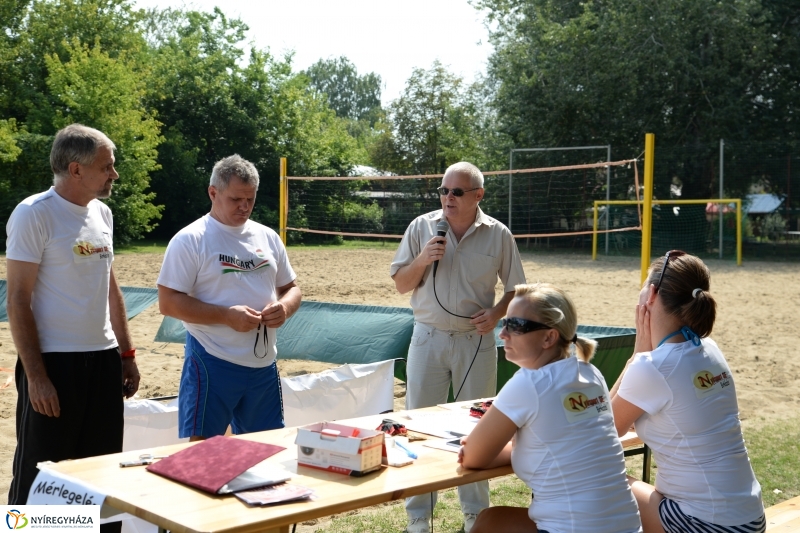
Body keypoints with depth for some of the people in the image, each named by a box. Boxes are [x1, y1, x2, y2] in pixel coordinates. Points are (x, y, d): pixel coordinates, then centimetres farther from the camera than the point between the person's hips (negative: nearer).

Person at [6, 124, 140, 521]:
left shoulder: (102, 213, 9)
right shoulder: (33, 214, -11)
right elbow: (18, 300, -13)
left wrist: (126, 353, 15)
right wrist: (35, 375, -16)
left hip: (103, 359, 7)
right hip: (54, 361, -6)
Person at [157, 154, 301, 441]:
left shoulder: (268, 237, 10)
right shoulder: (190, 240, -7)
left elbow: (290, 288, 18)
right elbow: (169, 302, -11)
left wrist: (284, 307, -7)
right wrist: (227, 315, -21)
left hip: (264, 364, 6)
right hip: (213, 364, -5)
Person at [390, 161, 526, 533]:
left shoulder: (498, 235, -3)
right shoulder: (421, 227, -2)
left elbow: (515, 288, 5)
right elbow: (401, 285, 1)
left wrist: (497, 313, -13)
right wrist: (422, 260, -16)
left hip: (476, 341, 0)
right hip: (428, 338, 1)